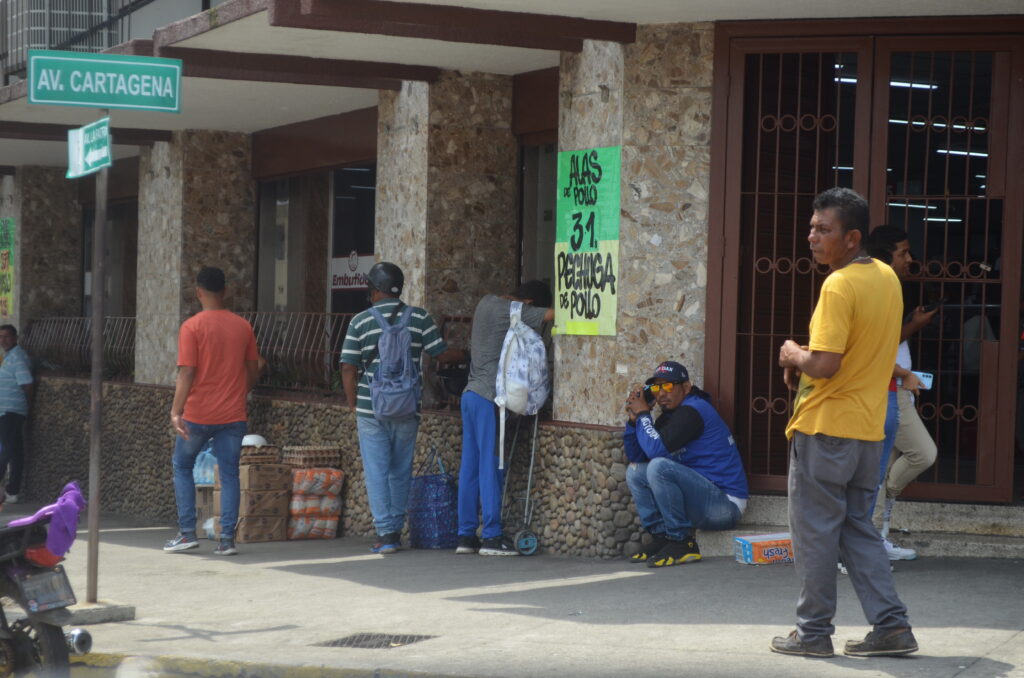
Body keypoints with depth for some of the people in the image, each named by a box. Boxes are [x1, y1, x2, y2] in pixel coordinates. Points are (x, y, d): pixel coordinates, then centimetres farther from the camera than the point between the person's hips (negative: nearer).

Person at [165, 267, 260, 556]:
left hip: (198, 414, -3)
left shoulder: (192, 327, -8)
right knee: (229, 474, 6)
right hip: (233, 414, 3)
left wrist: (176, 411, -18)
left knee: (182, 467, 14)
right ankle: (227, 539, -1)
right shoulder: (243, 326, 4)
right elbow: (253, 370, 10)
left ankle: (187, 533, 9)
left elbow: (186, 373, -15)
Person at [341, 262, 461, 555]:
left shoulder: (360, 321, -3)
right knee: (401, 471, 13)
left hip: (371, 407, -2)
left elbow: (348, 368, -4)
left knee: (376, 471, 3)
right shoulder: (419, 317, -1)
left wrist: (353, 404, 6)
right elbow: (442, 353, 0)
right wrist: (464, 354, 19)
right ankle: (396, 529, 18)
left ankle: (385, 533, -2)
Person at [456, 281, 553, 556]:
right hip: (489, 397, -9)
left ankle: (466, 535, 10)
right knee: (491, 465, -6)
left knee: (470, 465, 8)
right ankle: (491, 536, -6)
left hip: (471, 392, 9)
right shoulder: (511, 312, -12)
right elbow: (553, 315, -17)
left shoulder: (487, 302, 14)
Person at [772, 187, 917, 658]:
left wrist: (793, 355, -5)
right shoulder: (887, 278, 9)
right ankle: (892, 626, 10)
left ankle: (813, 632, 11)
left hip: (825, 429, -8)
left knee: (815, 531, 3)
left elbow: (823, 366, -26)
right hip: (868, 428, 8)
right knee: (858, 529, 15)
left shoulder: (839, 287, -19)